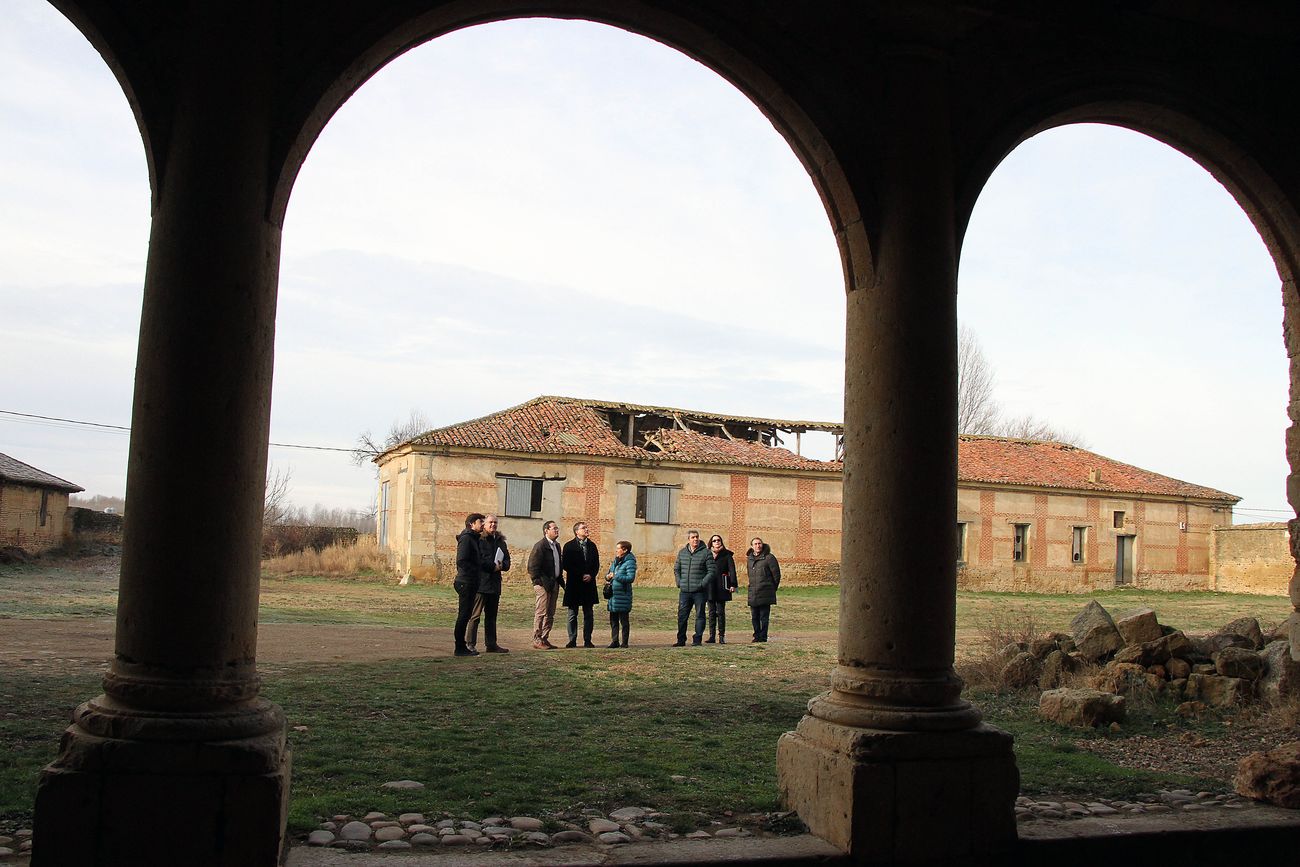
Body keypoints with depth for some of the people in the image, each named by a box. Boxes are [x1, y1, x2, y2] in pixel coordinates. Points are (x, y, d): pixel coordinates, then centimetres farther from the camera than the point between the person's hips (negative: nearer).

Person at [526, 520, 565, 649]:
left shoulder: (557, 545, 16)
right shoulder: (540, 545, -11)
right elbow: (533, 567, -15)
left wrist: (560, 580, 13)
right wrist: (543, 582, -17)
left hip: (554, 584, 9)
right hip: (543, 585, -9)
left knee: (550, 614, 11)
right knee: (541, 613, -5)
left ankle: (545, 639, 17)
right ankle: (537, 640, 0)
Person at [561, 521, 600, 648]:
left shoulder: (592, 545, 12)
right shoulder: (569, 546, -1)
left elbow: (596, 564, 11)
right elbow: (566, 565, -7)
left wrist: (591, 575, -7)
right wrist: (581, 575, -12)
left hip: (589, 584, 4)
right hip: (574, 584, -3)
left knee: (588, 614, 6)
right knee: (572, 614, 2)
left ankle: (587, 640, 10)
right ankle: (572, 640, 7)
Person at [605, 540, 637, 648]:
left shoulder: (629, 562, -10)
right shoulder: (615, 561, 13)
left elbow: (631, 578, -19)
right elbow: (610, 573, 22)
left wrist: (616, 576, -20)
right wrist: (608, 576, -1)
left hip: (623, 595, -7)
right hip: (613, 594, 7)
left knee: (623, 620, 1)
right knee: (613, 619, 10)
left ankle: (625, 642, 8)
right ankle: (615, 641, 18)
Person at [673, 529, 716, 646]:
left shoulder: (706, 552, -3)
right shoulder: (682, 553, 10)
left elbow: (712, 571, -5)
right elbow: (676, 569, 19)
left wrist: (703, 584, -12)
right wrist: (679, 582, 5)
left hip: (699, 591, -4)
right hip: (684, 591, 4)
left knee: (699, 615, 3)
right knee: (682, 616, 5)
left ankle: (697, 640, 10)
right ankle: (681, 640, 14)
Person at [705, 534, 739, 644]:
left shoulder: (727, 555, 3)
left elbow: (732, 569, -4)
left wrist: (733, 584, -12)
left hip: (722, 587, -2)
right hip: (710, 587, 2)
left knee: (720, 612, 0)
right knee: (712, 612, 5)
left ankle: (721, 636, 4)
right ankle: (711, 636, 8)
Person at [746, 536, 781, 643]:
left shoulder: (769, 558, -8)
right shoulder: (749, 559, 12)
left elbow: (776, 575, -4)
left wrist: (772, 589, 3)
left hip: (765, 594, -6)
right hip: (753, 594, 6)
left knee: (764, 616, -4)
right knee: (755, 617, 10)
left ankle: (763, 637, 0)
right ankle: (757, 636, 19)